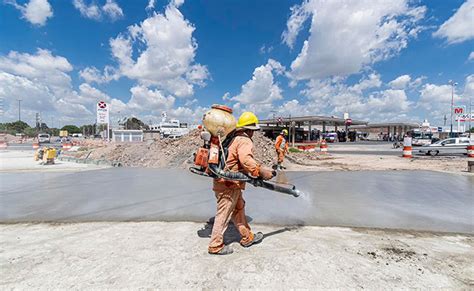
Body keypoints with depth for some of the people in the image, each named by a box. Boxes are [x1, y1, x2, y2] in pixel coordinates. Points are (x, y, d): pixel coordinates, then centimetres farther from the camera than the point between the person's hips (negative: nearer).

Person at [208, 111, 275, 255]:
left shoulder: (233, 139, 15)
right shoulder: (245, 141, -14)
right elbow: (246, 159, -32)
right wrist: (261, 171, -33)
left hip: (229, 183, 10)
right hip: (229, 184, -10)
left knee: (239, 208, 20)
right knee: (224, 214, 3)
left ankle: (247, 238, 35)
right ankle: (216, 246, 18)